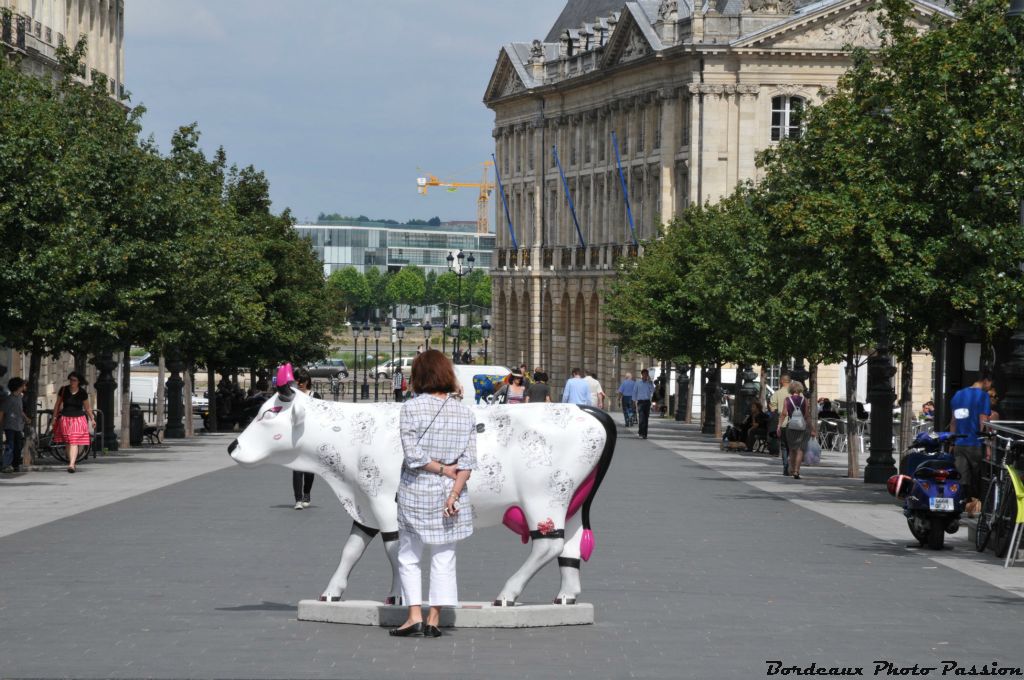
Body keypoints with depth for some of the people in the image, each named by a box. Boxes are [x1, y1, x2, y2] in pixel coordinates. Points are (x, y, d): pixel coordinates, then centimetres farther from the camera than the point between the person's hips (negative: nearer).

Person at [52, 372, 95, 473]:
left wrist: (92, 419, 13)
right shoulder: (63, 390, 0)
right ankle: (71, 463, 17)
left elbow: (87, 407, 11)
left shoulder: (82, 392, -1)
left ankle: (71, 464, -20)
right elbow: (57, 405, 9)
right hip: (65, 419, 2)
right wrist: (54, 417, 8)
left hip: (78, 419, -2)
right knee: (68, 443, 6)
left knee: (74, 442, -12)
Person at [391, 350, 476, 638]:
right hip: (449, 495, 3)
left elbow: (412, 454, -15)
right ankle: (434, 620, 6)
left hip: (415, 494, -3)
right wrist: (455, 492, -10)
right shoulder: (464, 412, 1)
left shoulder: (411, 409, -9)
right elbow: (468, 460, -6)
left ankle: (415, 616, 1)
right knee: (444, 559, 8)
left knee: (408, 557, 9)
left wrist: (442, 469, -5)